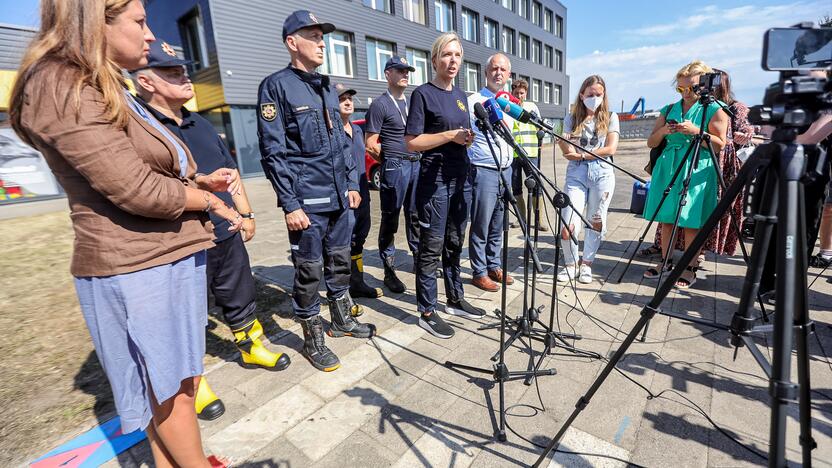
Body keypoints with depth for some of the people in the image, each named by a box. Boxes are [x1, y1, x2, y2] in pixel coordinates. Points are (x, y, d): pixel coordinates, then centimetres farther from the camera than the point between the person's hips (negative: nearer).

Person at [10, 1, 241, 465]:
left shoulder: (108, 89, 18)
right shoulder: (61, 88, -14)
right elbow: (139, 191, -22)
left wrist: (204, 179, 3)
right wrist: (210, 200, -7)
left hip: (170, 257, 9)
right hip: (136, 270, -9)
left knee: (178, 384, 20)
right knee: (171, 390, 9)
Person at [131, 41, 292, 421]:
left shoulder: (201, 124, 14)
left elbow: (230, 172, 17)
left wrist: (245, 214, 12)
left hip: (227, 236, 7)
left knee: (241, 299, 20)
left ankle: (251, 348, 40)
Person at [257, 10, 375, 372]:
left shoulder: (327, 88, 16)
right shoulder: (276, 86, -5)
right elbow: (273, 151, -11)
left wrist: (352, 183, 12)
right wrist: (290, 204, -16)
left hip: (339, 196, 7)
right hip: (307, 201, -7)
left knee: (339, 261, 16)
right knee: (309, 269, 3)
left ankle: (342, 319, 35)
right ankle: (313, 339, 20)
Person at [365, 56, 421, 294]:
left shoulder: (411, 102, 18)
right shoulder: (380, 105, -3)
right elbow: (371, 145, -7)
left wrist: (419, 158, 12)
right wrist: (391, 161, 2)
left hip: (416, 164, 7)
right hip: (394, 167, -6)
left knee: (415, 217, 13)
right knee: (390, 220, -1)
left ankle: (419, 260, 26)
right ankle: (389, 271, 8)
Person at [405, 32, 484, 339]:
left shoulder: (460, 95, 16)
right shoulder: (423, 94, -4)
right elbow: (412, 142, -12)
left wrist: (469, 137, 0)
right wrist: (451, 134, -16)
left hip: (461, 177, 7)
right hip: (435, 179, -7)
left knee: (455, 243, 13)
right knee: (432, 248, -2)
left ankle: (455, 299, 27)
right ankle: (427, 312, 9)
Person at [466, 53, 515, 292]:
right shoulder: (473, 101, -4)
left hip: (506, 170, 7)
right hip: (483, 171, -6)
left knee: (498, 224, 12)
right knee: (481, 225, -2)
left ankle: (494, 266, 25)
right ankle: (479, 272, 10)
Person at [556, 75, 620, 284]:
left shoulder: (610, 117, 9)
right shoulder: (572, 119, 9)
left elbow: (611, 149, -3)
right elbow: (568, 153, 0)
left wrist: (582, 154, -9)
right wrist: (563, 143, -20)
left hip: (602, 174, 1)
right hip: (576, 174, 0)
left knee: (596, 222, 5)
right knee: (569, 225, -9)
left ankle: (587, 264, 20)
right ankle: (570, 264, 11)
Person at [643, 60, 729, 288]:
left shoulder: (714, 110, 3)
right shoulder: (669, 109, 14)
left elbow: (719, 145, -4)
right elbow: (651, 143, 12)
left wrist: (695, 131, -17)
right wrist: (663, 131, -7)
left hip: (697, 171, -4)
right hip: (668, 167, 4)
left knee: (691, 222, -3)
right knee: (666, 218, 7)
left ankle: (690, 268, 7)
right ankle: (665, 262, 19)